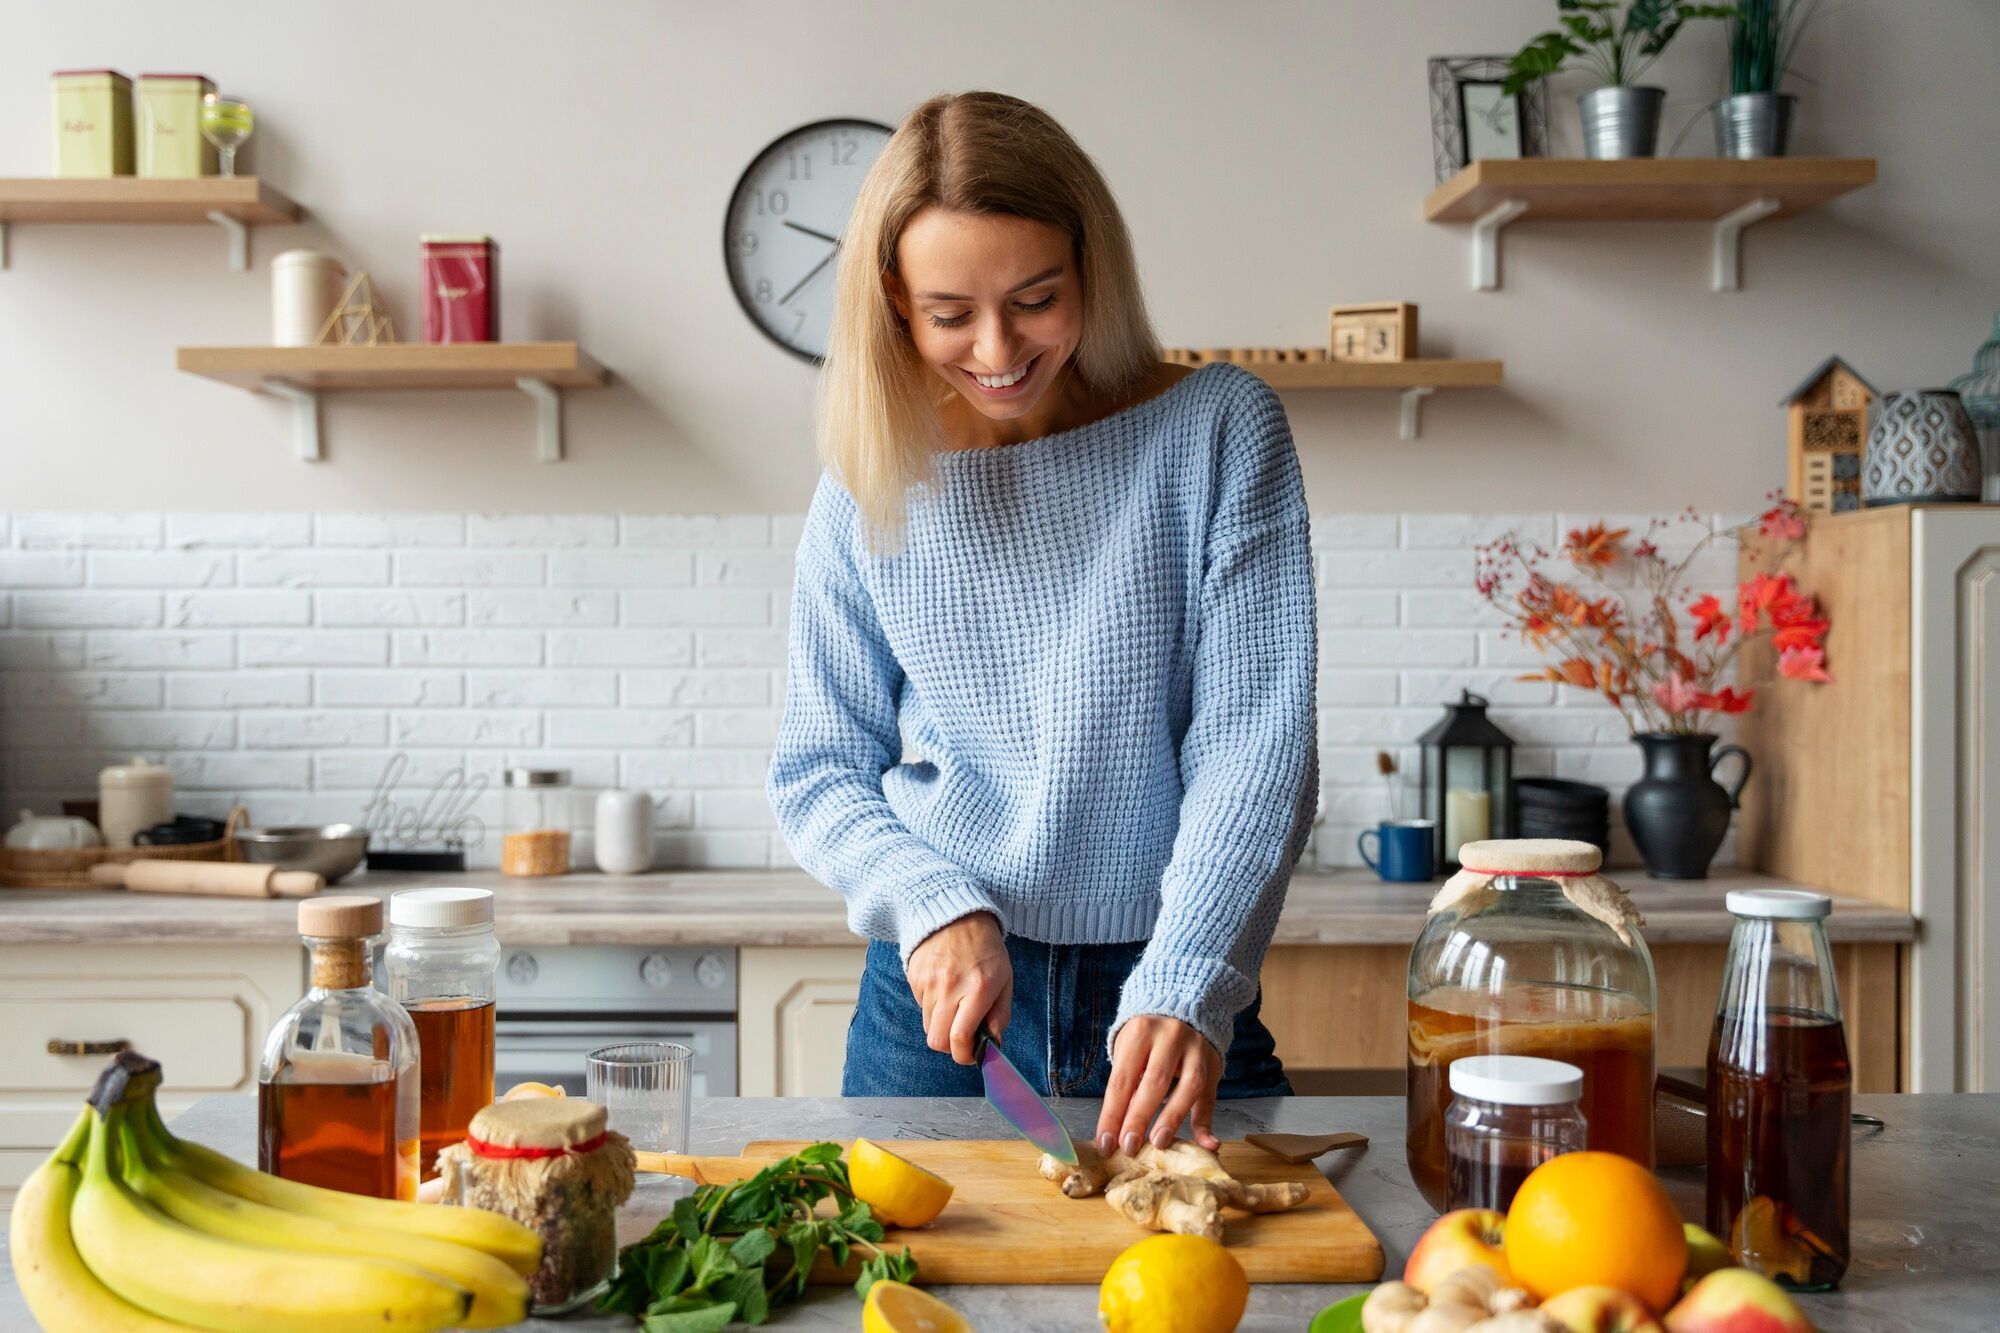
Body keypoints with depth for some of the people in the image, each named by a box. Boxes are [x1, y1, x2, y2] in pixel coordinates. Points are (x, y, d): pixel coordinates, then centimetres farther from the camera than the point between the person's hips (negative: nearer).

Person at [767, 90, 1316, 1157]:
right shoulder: (872, 487, 0)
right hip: (936, 1003, 2)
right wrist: (935, 906, -15)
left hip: (1174, 1003, -1)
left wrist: (1185, 987, -24)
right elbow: (817, 771, 4)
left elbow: (1257, 741, -12)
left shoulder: (1216, 428, -6)